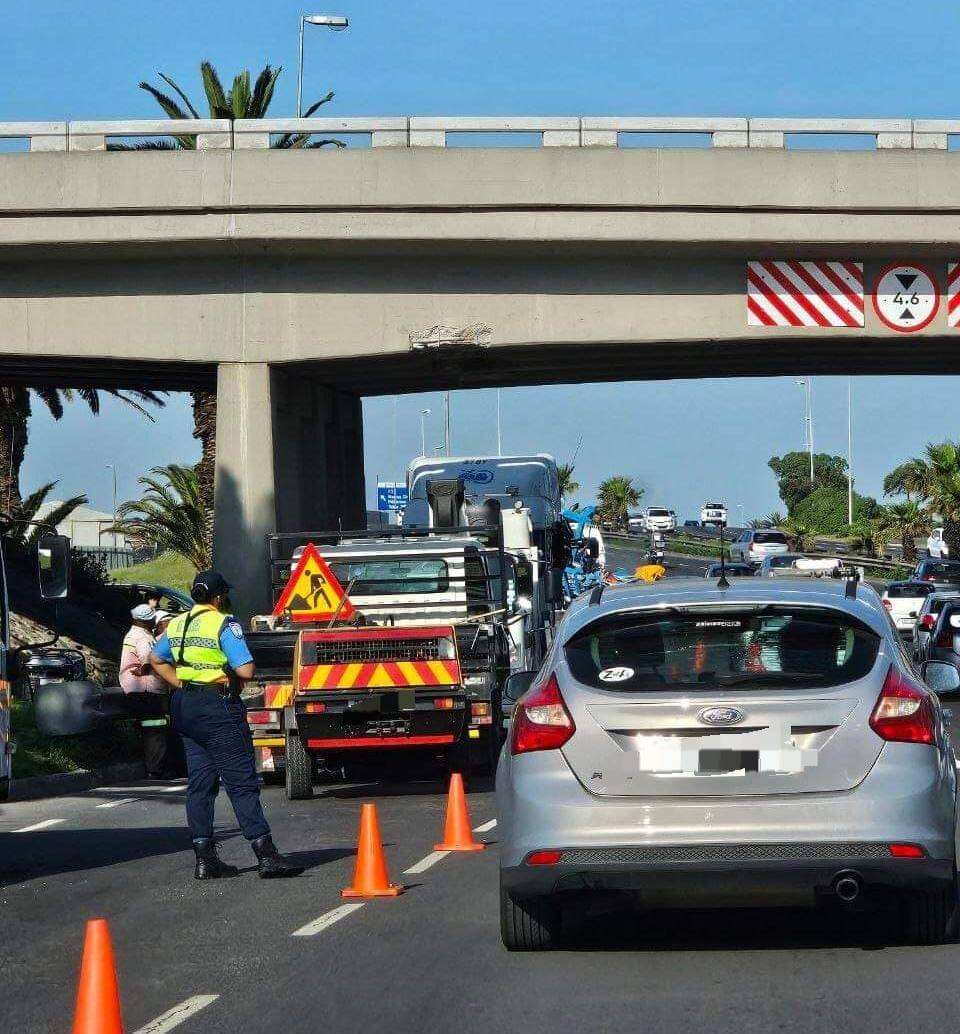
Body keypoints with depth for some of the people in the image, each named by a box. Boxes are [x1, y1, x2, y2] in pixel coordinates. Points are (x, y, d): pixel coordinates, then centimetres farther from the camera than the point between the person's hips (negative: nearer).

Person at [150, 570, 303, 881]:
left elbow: (157, 660, 26)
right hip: (218, 708, -7)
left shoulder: (177, 624, 12)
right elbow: (246, 671, -19)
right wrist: (231, 671, 3)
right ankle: (266, 856, -8)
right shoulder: (224, 625, -12)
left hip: (184, 706, 7)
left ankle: (205, 859, 9)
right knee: (242, 782, -6)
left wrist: (182, 685, 16)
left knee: (200, 782, 10)